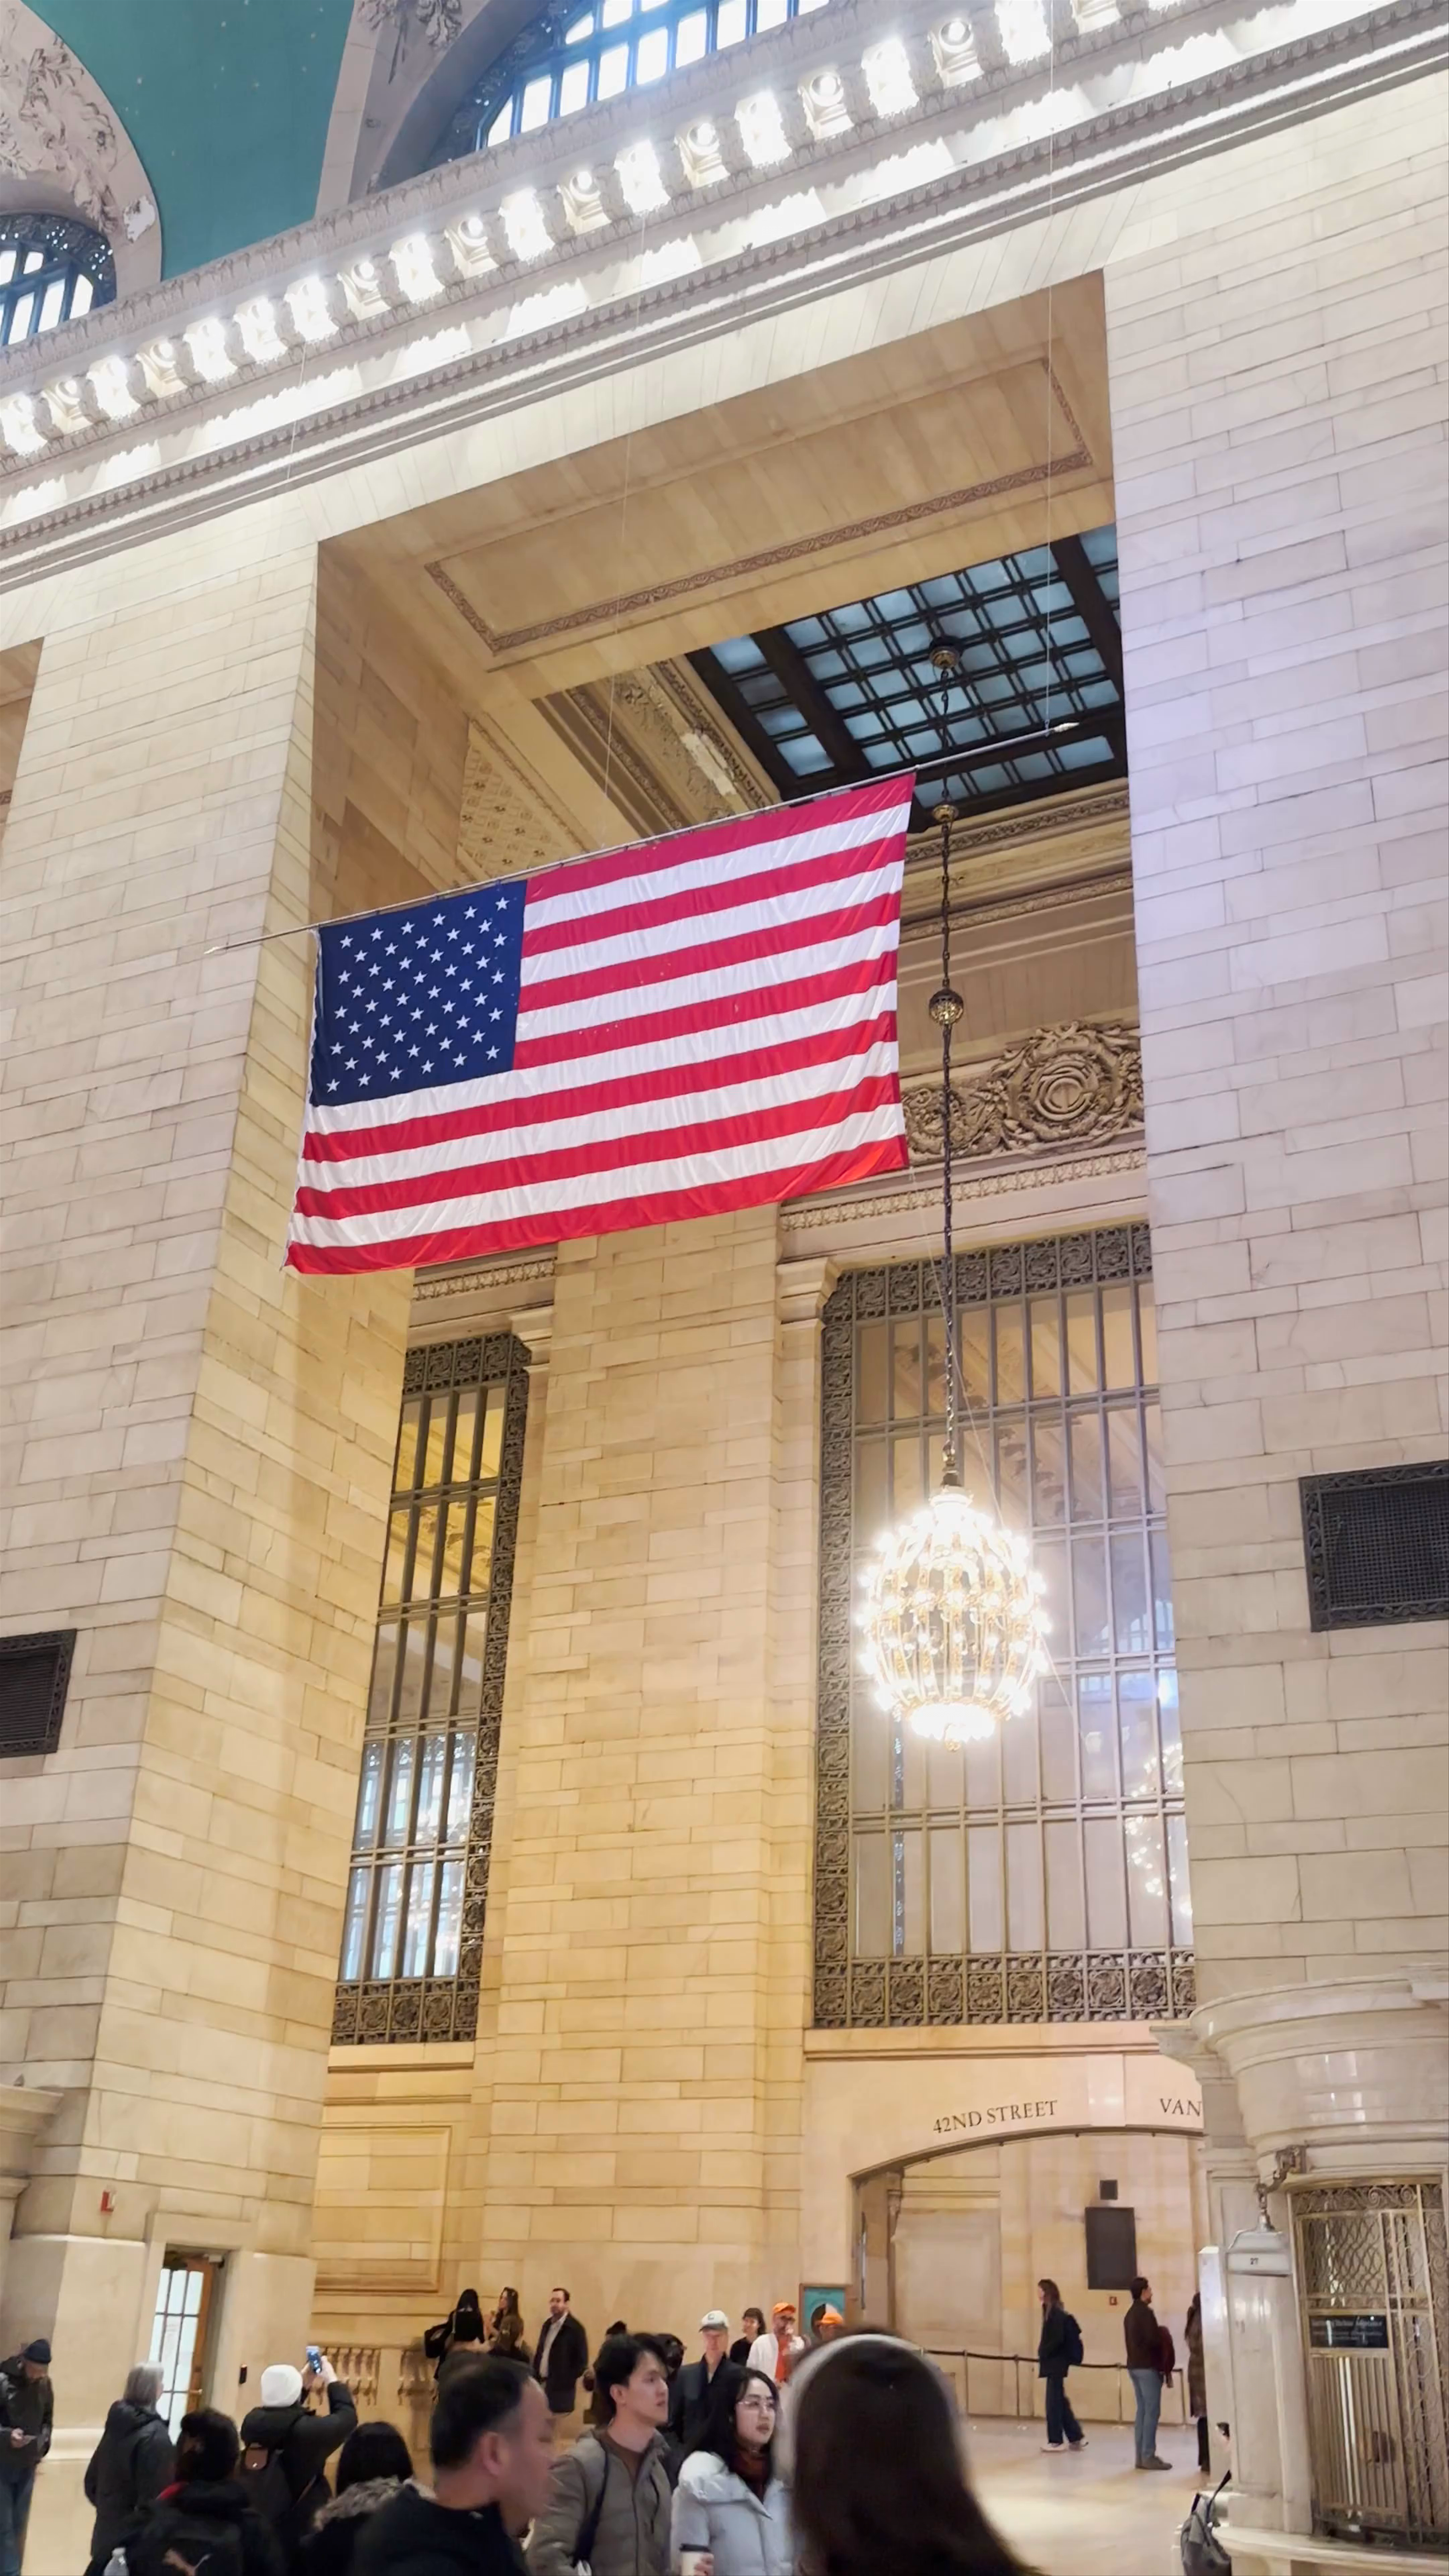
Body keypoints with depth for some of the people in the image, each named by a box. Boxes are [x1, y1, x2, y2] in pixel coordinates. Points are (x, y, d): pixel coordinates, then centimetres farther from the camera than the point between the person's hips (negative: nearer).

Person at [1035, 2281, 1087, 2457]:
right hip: (1054, 2363, 9)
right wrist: (1043, 2354, 9)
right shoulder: (1052, 2311, 11)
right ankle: (1076, 2437, 17)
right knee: (1059, 2401, 13)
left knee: (1054, 2401, -1)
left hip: (1056, 2363, -9)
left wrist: (1042, 2354, -13)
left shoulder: (1056, 2313, -17)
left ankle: (1056, 2441, 7)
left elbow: (1058, 2339, -22)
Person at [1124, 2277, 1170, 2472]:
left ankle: (1140, 2456, 10)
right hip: (1148, 2367, -9)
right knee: (1152, 2412, -6)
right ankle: (1148, 2456, -7)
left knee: (1142, 2411, 11)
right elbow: (1153, 2340, -21)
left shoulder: (1130, 2314, 15)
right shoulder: (1145, 2313, -14)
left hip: (1134, 2366, 9)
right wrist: (1163, 2337, -1)